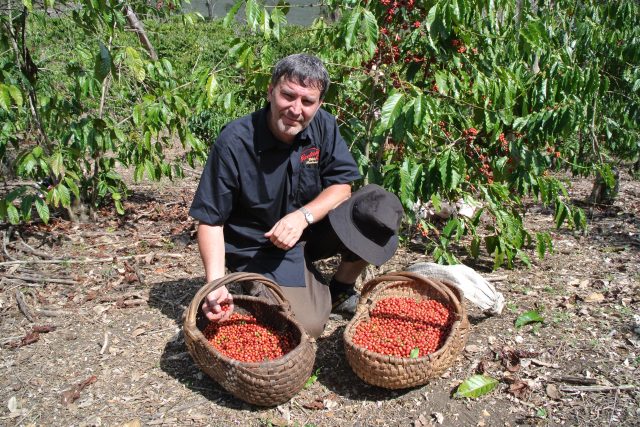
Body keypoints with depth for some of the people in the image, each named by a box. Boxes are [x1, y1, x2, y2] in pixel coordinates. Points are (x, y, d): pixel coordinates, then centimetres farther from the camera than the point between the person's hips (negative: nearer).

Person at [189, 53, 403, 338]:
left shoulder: (323, 126, -8)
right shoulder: (234, 143, -20)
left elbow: (341, 186, -5)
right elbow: (211, 221, -15)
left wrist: (304, 215, -25)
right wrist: (215, 283, -29)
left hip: (313, 229, 5)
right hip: (258, 248, -4)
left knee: (382, 207, -17)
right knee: (307, 325, -24)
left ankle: (341, 289, 6)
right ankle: (256, 287, 10)